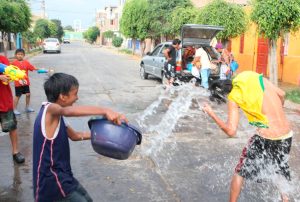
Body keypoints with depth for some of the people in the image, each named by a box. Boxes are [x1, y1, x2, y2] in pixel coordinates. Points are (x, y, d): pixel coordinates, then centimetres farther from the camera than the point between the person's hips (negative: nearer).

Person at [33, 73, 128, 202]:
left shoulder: (55, 115, 10)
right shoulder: (49, 109, -19)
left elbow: (75, 135, 20)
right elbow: (70, 111, -43)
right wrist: (105, 111, -50)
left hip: (61, 175, 10)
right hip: (52, 179, -9)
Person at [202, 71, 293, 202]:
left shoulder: (233, 97, -8)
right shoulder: (256, 77, 3)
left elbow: (231, 131, -12)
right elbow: (281, 94, 12)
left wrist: (211, 114, -2)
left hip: (266, 139, -5)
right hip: (287, 135, 5)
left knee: (240, 172, 17)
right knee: (280, 171, 29)